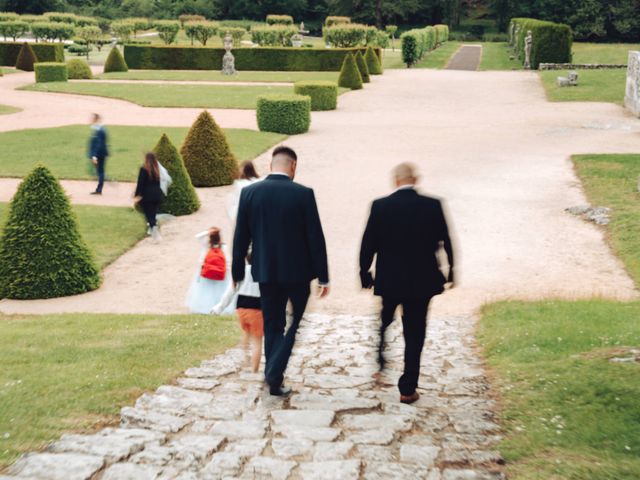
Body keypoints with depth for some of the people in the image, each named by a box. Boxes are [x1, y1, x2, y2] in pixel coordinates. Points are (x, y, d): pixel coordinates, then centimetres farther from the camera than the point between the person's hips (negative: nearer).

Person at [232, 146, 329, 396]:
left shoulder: (250, 192, -3)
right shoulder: (303, 194, -11)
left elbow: (241, 237, 1)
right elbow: (316, 238, -9)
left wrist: (237, 273, 10)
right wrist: (323, 277, -2)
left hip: (266, 271, 3)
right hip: (297, 271, -3)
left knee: (273, 326, 14)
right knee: (299, 321, 13)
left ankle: (274, 380, 15)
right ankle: (274, 373, -1)